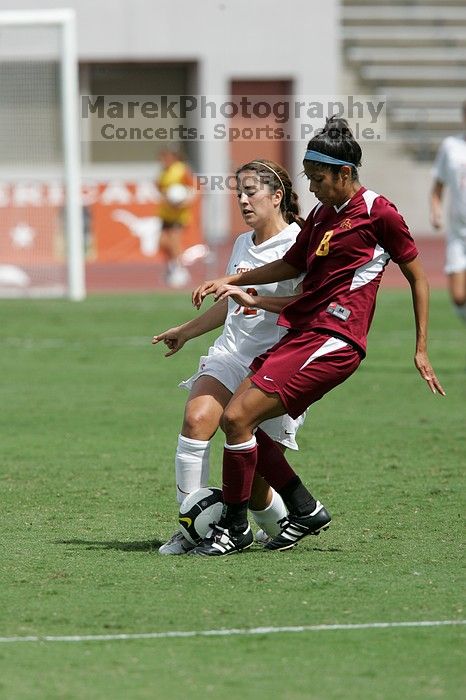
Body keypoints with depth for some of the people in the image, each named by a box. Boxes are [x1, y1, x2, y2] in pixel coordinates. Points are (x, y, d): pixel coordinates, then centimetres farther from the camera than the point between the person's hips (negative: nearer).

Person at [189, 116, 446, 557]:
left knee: (239, 417, -16)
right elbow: (291, 265, 31)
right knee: (234, 418, 4)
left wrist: (421, 350, -1)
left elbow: (417, 277, 0)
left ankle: (235, 528, -2)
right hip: (300, 332, 9)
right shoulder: (323, 213, 17)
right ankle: (306, 511, 15)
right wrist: (231, 283, 20)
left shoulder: (378, 213, -6)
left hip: (332, 341, -9)